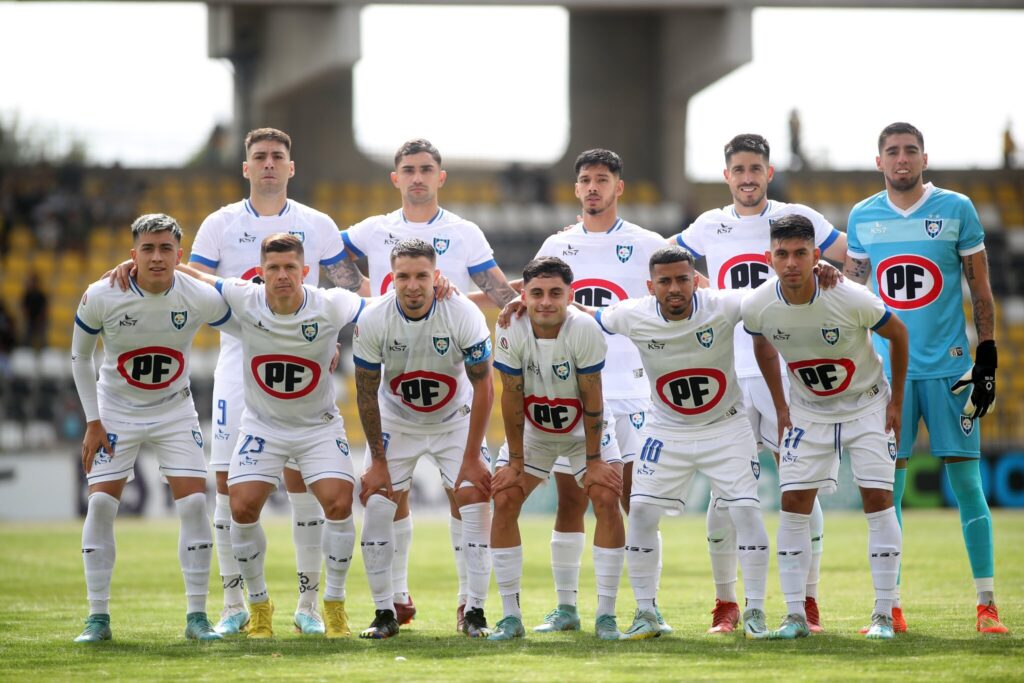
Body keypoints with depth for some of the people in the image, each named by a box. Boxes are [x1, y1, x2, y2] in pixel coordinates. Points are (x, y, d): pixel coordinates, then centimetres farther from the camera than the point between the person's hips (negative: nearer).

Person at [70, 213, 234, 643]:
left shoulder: (201, 299, -21)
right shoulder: (101, 298, -21)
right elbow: (80, 357, -4)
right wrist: (93, 422, -6)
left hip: (174, 411, 0)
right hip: (115, 410, 0)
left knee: (193, 503, -11)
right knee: (101, 504, -10)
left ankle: (197, 616, -3)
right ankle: (97, 618, -1)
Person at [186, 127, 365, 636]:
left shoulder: (317, 227, 6)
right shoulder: (220, 225, 6)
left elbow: (353, 291, 9)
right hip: (238, 364, 0)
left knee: (302, 480, -4)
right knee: (229, 483, -4)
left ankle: (308, 604, 3)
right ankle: (234, 605, 4)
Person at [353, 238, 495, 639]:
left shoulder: (464, 315, -26)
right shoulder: (373, 320, -23)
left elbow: (483, 386, -18)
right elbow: (366, 392, -11)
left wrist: (471, 457, -18)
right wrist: (378, 461, -11)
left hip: (455, 420, -1)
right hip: (396, 421, 1)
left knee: (475, 498, -15)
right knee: (376, 504, -10)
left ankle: (474, 611, -6)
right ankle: (384, 613, 1)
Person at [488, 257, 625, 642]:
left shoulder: (585, 330, -28)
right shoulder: (511, 331, -24)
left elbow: (592, 400, -22)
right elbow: (511, 397, -16)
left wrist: (594, 461, -19)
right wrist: (515, 461, -13)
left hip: (584, 429, -2)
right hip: (532, 430, 2)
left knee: (607, 499, -17)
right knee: (504, 501, -11)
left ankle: (606, 615, -11)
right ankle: (510, 616, -4)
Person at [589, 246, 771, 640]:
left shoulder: (723, 307, -22)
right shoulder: (632, 317, -17)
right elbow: (587, 318, 0)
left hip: (725, 426, -1)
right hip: (667, 429, 1)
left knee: (746, 510, -11)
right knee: (641, 511, -7)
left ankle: (755, 612, 2)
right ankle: (646, 613, 6)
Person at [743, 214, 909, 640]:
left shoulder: (852, 300, -29)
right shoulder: (757, 307, -19)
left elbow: (898, 334, -10)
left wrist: (896, 402, -6)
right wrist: (780, 406, 7)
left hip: (866, 405, -3)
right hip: (807, 410, 3)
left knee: (878, 498, -11)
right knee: (793, 503, -6)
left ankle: (884, 615, -5)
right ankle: (795, 616, -2)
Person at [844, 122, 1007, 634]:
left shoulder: (956, 210, 1)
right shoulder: (862, 218, 7)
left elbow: (981, 289, 3)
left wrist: (987, 359, -2)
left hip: (949, 367, -2)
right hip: (888, 368, 2)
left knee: (966, 481, -2)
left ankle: (986, 604, 1)